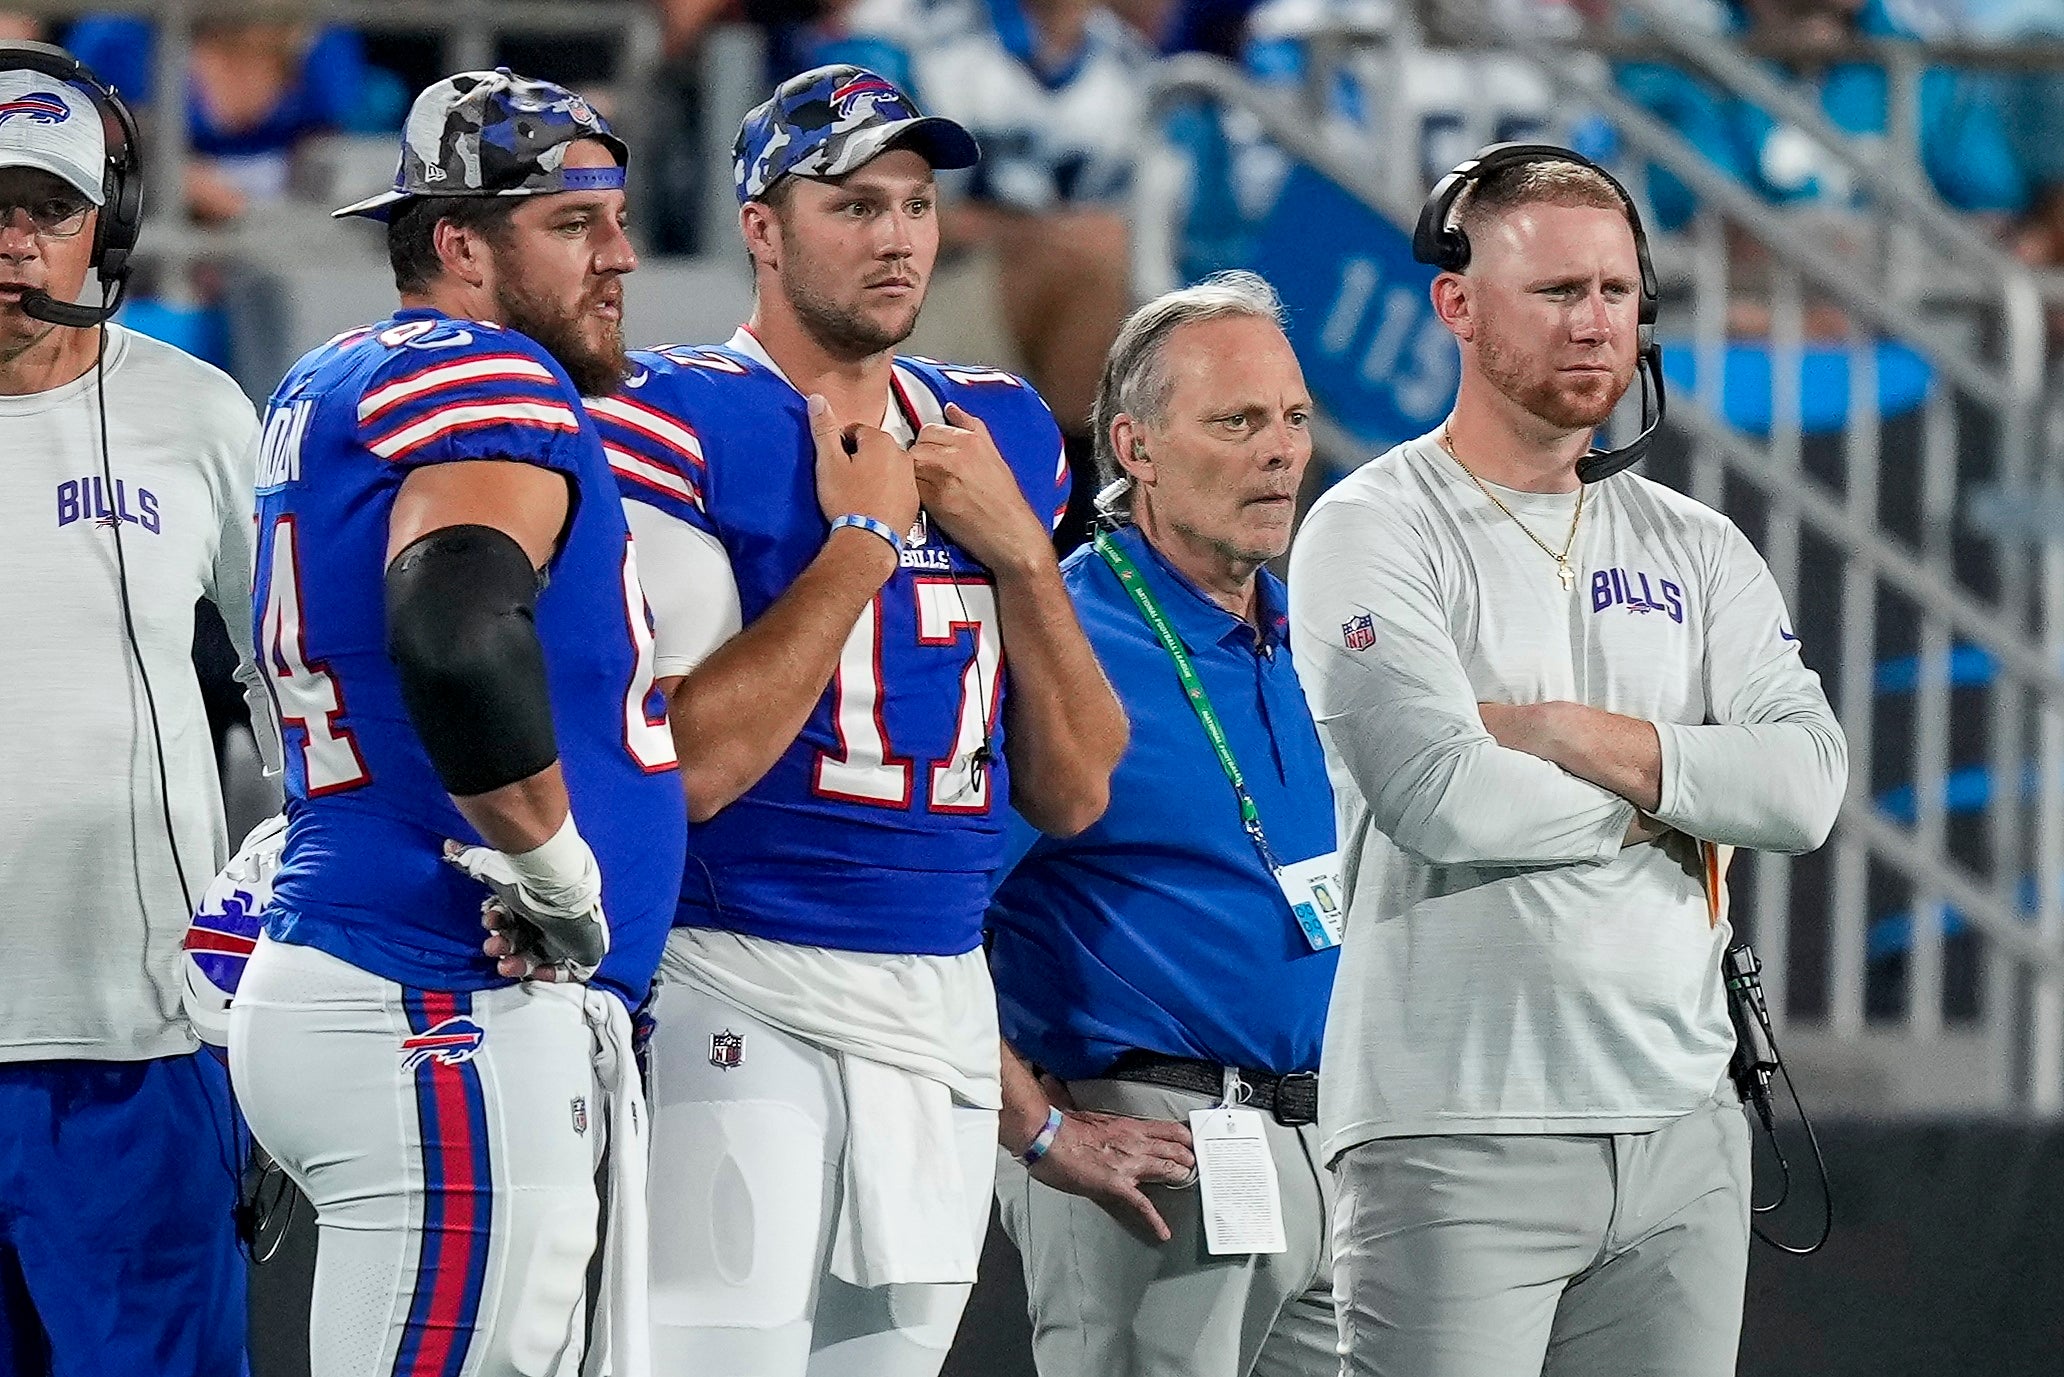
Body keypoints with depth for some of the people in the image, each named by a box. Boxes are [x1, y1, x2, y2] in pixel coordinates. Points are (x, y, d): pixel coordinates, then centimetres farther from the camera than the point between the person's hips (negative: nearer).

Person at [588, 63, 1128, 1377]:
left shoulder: (1001, 437, 14)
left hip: (943, 1012, 7)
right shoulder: (679, 427, -7)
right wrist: (864, 538, -12)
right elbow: (688, 764, -17)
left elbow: (1074, 794, 12)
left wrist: (1019, 548, -1)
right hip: (741, 1008, -6)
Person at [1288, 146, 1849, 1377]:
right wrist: (1661, 803, -2)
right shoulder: (1372, 533, -2)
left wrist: (1569, 734, -9)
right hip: (1457, 1136, -5)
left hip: (1684, 1129, 5)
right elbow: (1439, 797, -17)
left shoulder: (1693, 549, 14)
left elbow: (1808, 786, -1)